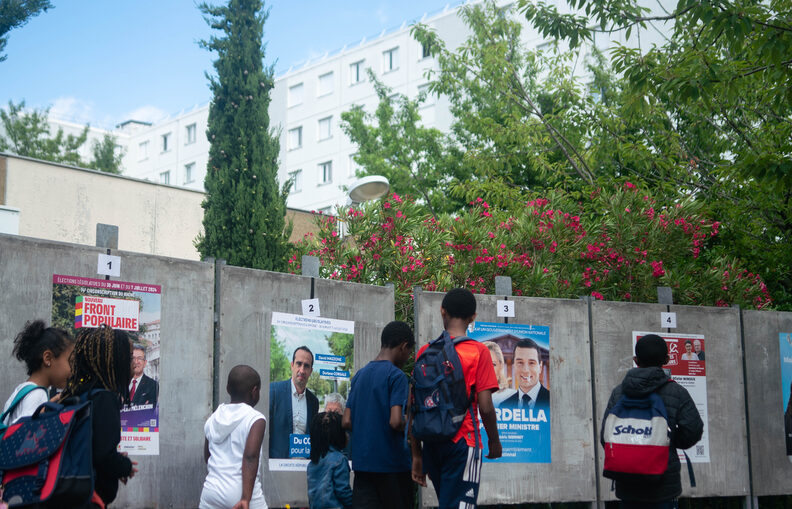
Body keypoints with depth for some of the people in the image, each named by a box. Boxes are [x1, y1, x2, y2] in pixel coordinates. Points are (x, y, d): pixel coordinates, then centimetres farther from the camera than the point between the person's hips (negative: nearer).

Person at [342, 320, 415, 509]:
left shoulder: (360, 375, 12)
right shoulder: (396, 375, -10)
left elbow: (347, 422, 11)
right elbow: (396, 421, -20)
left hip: (362, 460, 6)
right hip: (392, 463, -6)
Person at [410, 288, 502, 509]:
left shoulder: (425, 352, 5)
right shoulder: (478, 351, -5)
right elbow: (485, 406, -9)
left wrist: (417, 455, 10)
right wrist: (494, 442, 7)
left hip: (432, 445, 5)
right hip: (463, 442, -4)